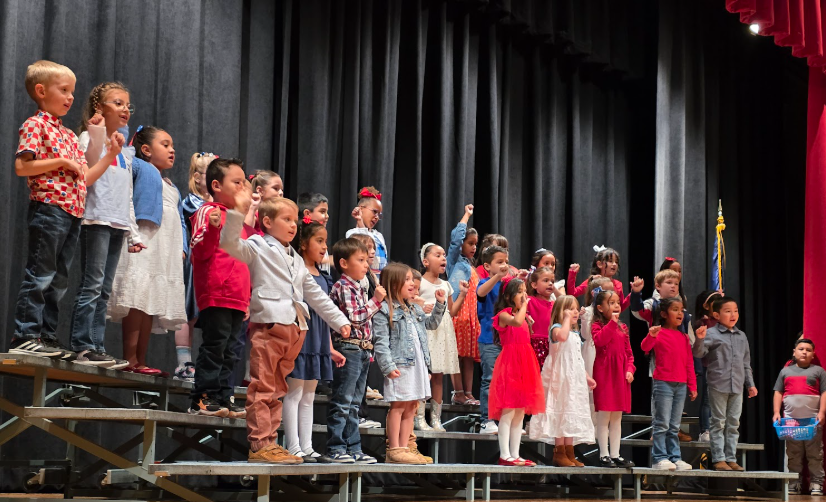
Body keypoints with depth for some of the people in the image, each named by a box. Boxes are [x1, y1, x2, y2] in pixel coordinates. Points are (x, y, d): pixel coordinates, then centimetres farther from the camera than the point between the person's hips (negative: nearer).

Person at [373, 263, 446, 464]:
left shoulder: (415, 309, 19)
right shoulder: (384, 310, -7)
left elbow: (431, 323, 33)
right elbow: (381, 341, -13)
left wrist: (439, 304, 19)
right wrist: (388, 366, -20)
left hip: (418, 364, 8)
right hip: (400, 365, -8)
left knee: (410, 408, 9)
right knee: (398, 406, -6)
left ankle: (404, 448, 13)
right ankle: (394, 450, -2)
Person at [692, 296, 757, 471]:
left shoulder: (741, 336, 14)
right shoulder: (712, 334, -5)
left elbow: (746, 363, 20)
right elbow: (699, 353, -16)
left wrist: (750, 384, 19)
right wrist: (700, 339, -34)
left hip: (737, 386, 6)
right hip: (718, 385, -6)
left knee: (733, 424, 9)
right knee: (718, 423, 0)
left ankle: (731, 458, 15)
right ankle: (718, 459, 4)